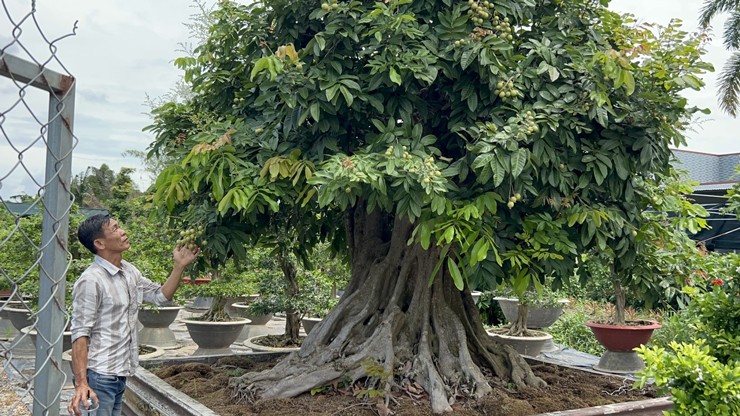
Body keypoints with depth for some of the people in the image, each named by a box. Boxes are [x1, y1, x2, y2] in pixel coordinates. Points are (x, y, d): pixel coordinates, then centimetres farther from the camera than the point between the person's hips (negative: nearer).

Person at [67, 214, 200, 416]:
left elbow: (161, 296, 17)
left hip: (120, 375, 8)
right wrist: (81, 384, -25)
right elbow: (80, 334, -19)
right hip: (98, 377, -8)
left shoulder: (129, 271, 8)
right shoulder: (91, 281, -17)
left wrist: (179, 266, 5)